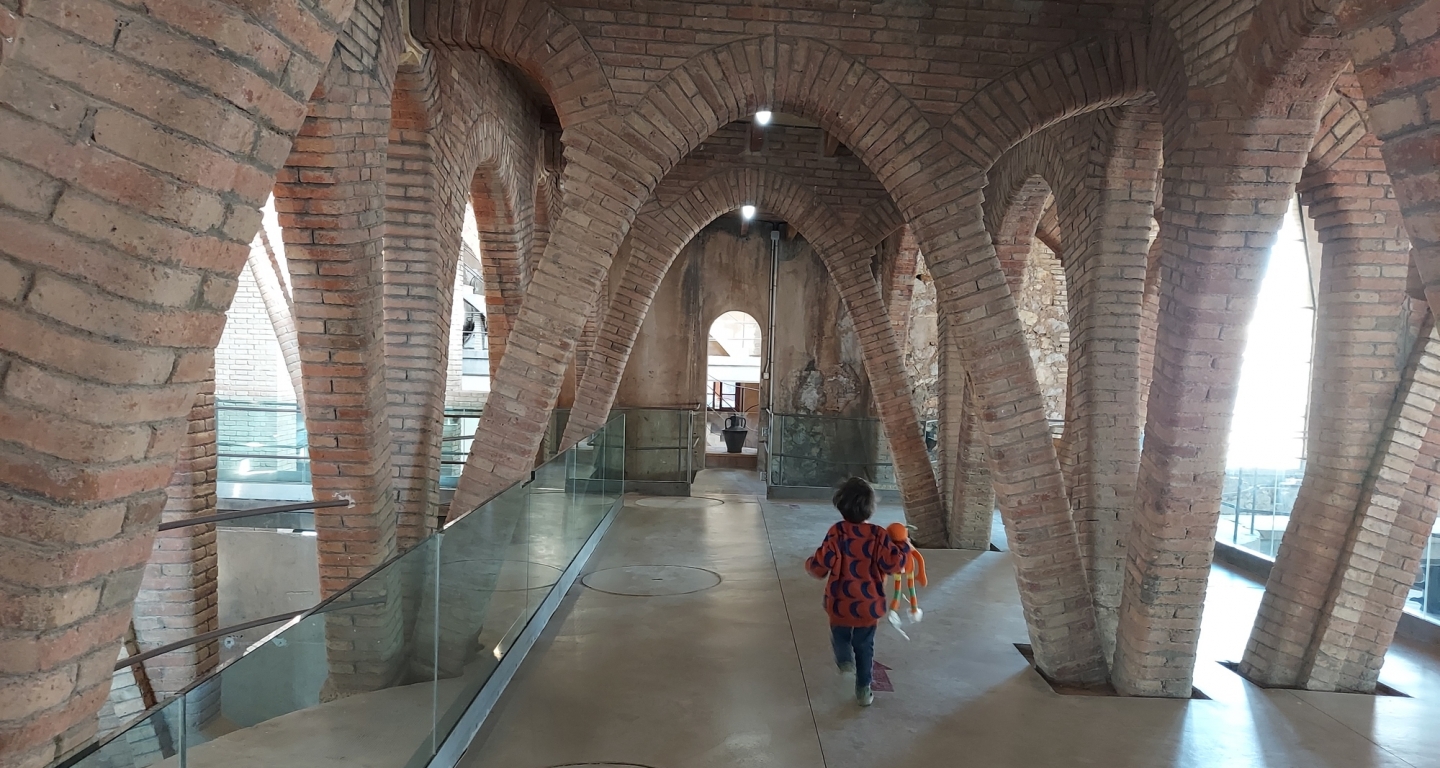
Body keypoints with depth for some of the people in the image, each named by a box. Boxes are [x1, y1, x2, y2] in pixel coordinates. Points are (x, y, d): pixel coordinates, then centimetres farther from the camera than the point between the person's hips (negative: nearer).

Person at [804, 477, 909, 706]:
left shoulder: (836, 533, -16)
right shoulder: (878, 535, -12)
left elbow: (821, 566, -16)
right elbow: (892, 564, -10)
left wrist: (810, 564, 7)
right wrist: (902, 547, 8)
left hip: (840, 605, -1)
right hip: (869, 606, 1)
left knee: (839, 634, 29)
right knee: (865, 646, 17)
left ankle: (845, 660, 9)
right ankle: (863, 690, 22)